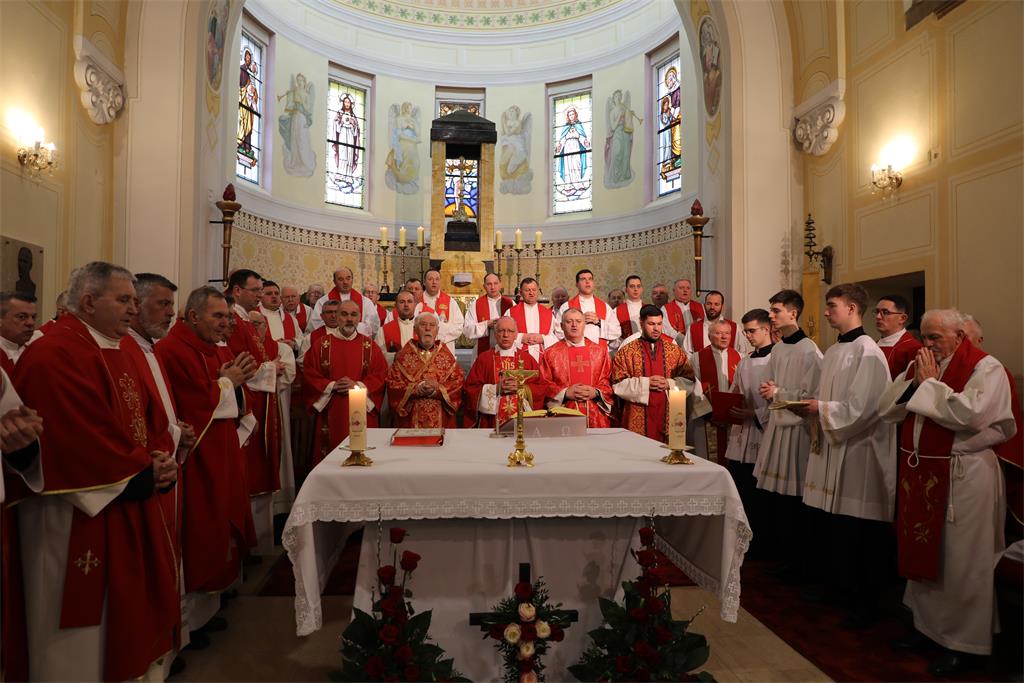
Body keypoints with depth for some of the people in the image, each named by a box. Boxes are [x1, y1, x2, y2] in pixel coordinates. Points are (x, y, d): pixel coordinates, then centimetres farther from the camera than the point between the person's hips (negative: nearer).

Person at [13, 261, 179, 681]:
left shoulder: (122, 354, 10)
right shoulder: (52, 356, -19)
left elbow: (153, 418, 10)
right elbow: (80, 438, -25)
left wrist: (162, 459, -8)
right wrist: (143, 472, -15)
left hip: (131, 509, 9)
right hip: (79, 520, -9)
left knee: (130, 617, 22)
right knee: (83, 644, 10)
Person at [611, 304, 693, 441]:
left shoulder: (675, 351, 9)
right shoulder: (626, 351, 1)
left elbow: (689, 381, 6)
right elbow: (618, 384, -5)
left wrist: (669, 384, -11)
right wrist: (645, 383, -14)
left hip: (668, 418, 2)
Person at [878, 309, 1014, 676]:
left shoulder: (986, 368, -9)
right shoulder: (918, 364, 9)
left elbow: (969, 415, -25)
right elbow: (886, 408, 3)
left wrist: (929, 382, -16)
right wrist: (917, 381, -9)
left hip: (963, 477, -6)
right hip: (920, 473, 6)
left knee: (961, 562, 5)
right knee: (922, 551, 16)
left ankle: (964, 642, 22)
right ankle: (928, 623, 33)